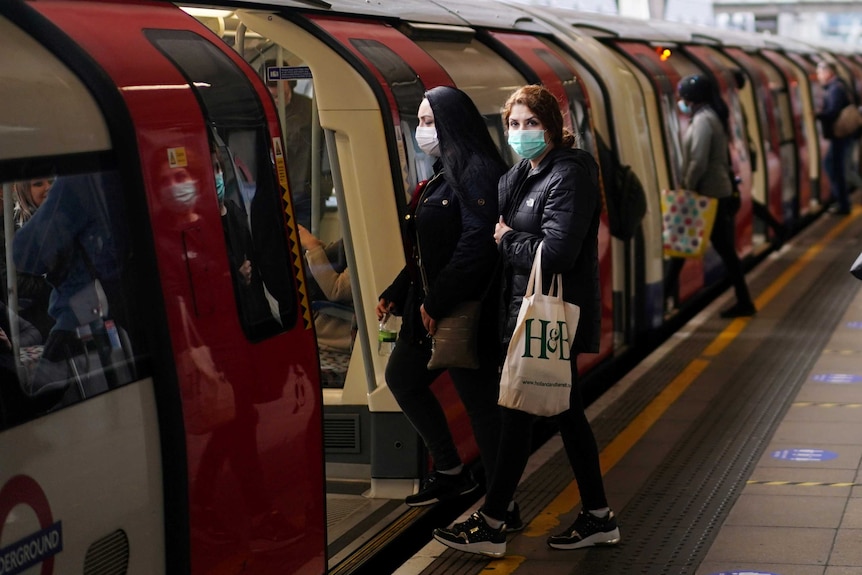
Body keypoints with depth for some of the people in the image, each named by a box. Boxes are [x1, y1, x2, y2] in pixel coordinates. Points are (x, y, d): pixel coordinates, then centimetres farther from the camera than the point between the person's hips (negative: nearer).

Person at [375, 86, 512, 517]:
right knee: (401, 377, 19)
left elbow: (477, 243, -26)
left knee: (479, 398, -3)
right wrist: (396, 294, 16)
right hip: (431, 307, 11)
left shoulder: (478, 172, -16)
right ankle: (450, 470, 29)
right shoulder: (444, 174, 14)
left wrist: (437, 302, -24)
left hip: (466, 310, -11)